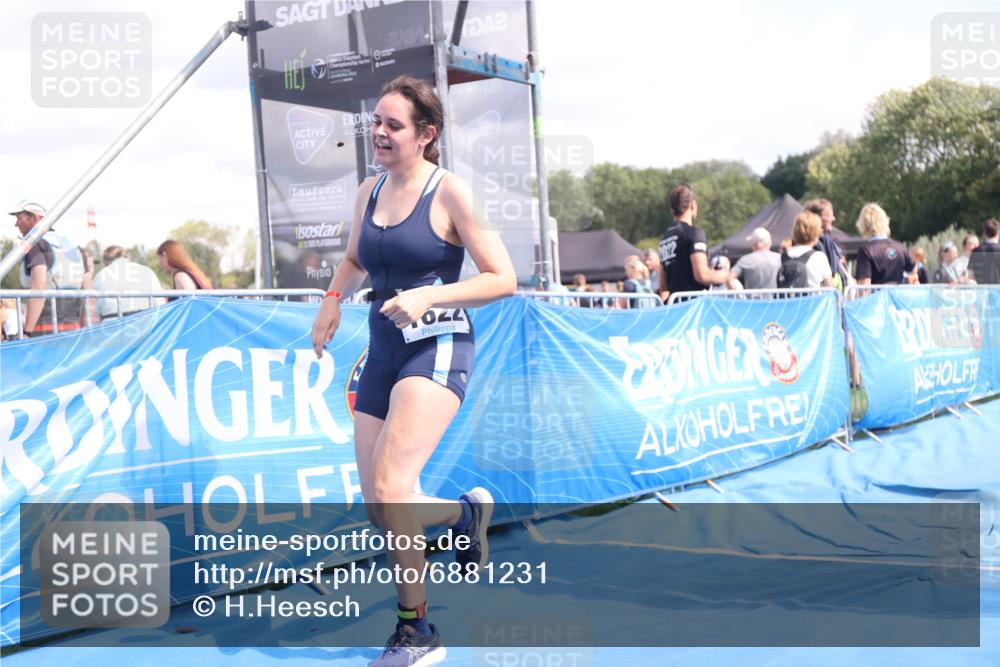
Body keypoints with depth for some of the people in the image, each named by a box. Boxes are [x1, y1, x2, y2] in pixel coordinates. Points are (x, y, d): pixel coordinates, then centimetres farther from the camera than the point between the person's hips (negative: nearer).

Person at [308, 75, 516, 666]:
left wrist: (428, 296, -20)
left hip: (438, 348, -7)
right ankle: (466, 511, 37)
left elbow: (503, 279, -10)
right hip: (383, 350, 7)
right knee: (378, 507, 6)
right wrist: (334, 298, 8)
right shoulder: (369, 191, 10)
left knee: (389, 488, -22)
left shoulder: (450, 191, -8)